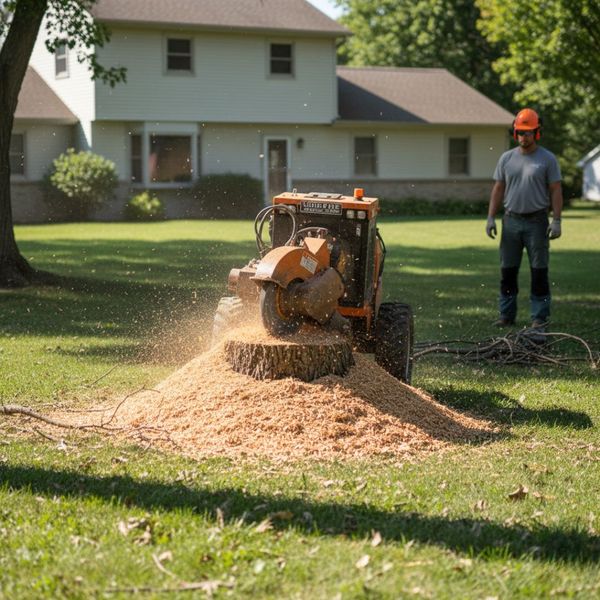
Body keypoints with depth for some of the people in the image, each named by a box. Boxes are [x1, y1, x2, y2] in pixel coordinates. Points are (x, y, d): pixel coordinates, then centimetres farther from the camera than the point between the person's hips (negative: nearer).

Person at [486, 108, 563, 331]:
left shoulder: (547, 159, -1)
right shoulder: (507, 158, 9)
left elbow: (555, 191, -3)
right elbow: (498, 189, 11)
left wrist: (556, 221, -10)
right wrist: (491, 217, 4)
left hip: (537, 221, -3)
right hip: (511, 220, 3)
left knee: (539, 271, -1)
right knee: (507, 270, 6)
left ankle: (540, 317, 4)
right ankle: (506, 314, 15)